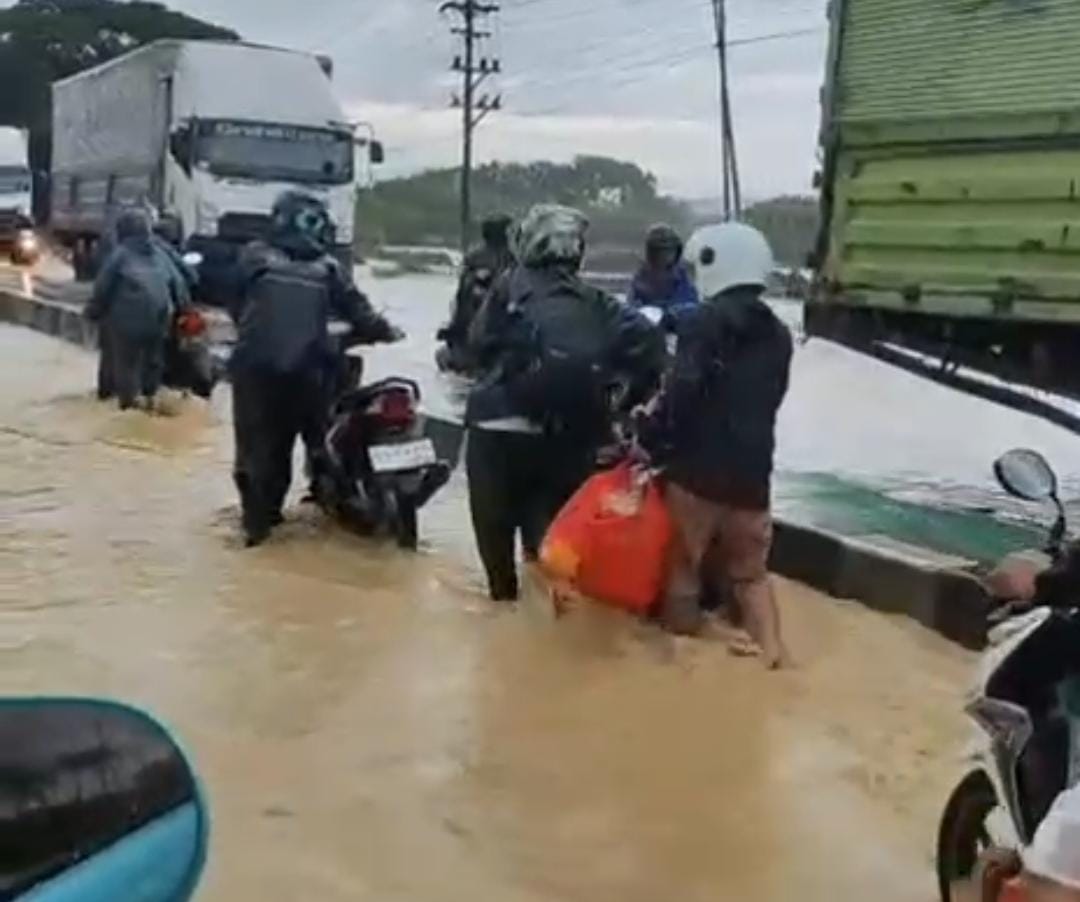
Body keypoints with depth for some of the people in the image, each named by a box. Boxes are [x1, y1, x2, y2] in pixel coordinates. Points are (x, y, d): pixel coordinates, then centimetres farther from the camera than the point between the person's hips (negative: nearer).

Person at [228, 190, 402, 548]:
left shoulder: (254, 257, 4)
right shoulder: (328, 268, 7)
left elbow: (236, 307, 10)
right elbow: (358, 312, 9)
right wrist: (387, 332, 25)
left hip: (255, 364, -1)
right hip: (304, 369, 1)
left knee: (255, 443, 5)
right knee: (280, 443, 16)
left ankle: (257, 520, 4)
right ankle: (267, 512, 25)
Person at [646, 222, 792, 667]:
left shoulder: (703, 322, -10)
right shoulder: (777, 333, 12)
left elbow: (682, 394, -19)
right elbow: (769, 401, 16)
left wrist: (652, 436, -8)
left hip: (699, 466, -5)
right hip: (752, 470, 6)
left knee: (684, 561, 10)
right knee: (750, 570, 16)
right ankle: (772, 651, 5)